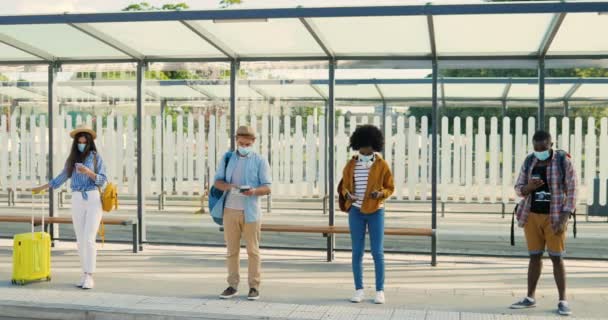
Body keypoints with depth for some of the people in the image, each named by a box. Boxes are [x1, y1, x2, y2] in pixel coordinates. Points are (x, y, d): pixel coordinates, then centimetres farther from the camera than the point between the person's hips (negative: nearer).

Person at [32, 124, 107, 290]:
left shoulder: (96, 157, 0)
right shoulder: (72, 159, 10)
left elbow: (102, 180, -6)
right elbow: (62, 177, 22)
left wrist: (88, 171, -22)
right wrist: (42, 188, 27)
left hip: (94, 200, -4)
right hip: (77, 201, 4)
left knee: (89, 239, -11)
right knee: (80, 240, 5)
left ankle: (90, 277, -9)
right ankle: (85, 274, 13)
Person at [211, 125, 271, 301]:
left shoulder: (260, 161, 0)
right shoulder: (227, 158, 10)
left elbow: (267, 188, -4)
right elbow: (217, 181, 7)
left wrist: (254, 191, -25)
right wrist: (228, 186, -15)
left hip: (251, 212, -3)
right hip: (230, 210, 3)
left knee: (253, 250, 0)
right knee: (232, 250, 6)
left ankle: (254, 287, 6)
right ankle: (232, 285, 12)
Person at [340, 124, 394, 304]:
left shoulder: (382, 165, -3)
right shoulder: (351, 165, 3)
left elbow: (390, 188, 3)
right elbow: (345, 187, 8)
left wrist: (380, 194, -18)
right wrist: (347, 195, -15)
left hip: (375, 212, -2)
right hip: (356, 212, 2)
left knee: (377, 252, -1)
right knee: (357, 252, 3)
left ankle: (380, 291, 8)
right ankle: (359, 290, 11)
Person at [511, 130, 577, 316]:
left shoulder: (563, 161, -8)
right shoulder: (529, 162, 4)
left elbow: (571, 191, -8)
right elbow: (518, 189, 7)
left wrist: (564, 219, -14)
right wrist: (529, 187, -17)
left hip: (554, 217, -4)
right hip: (531, 215, 4)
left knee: (557, 258, -3)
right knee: (535, 256, 9)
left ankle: (562, 301, 5)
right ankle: (530, 298, 16)